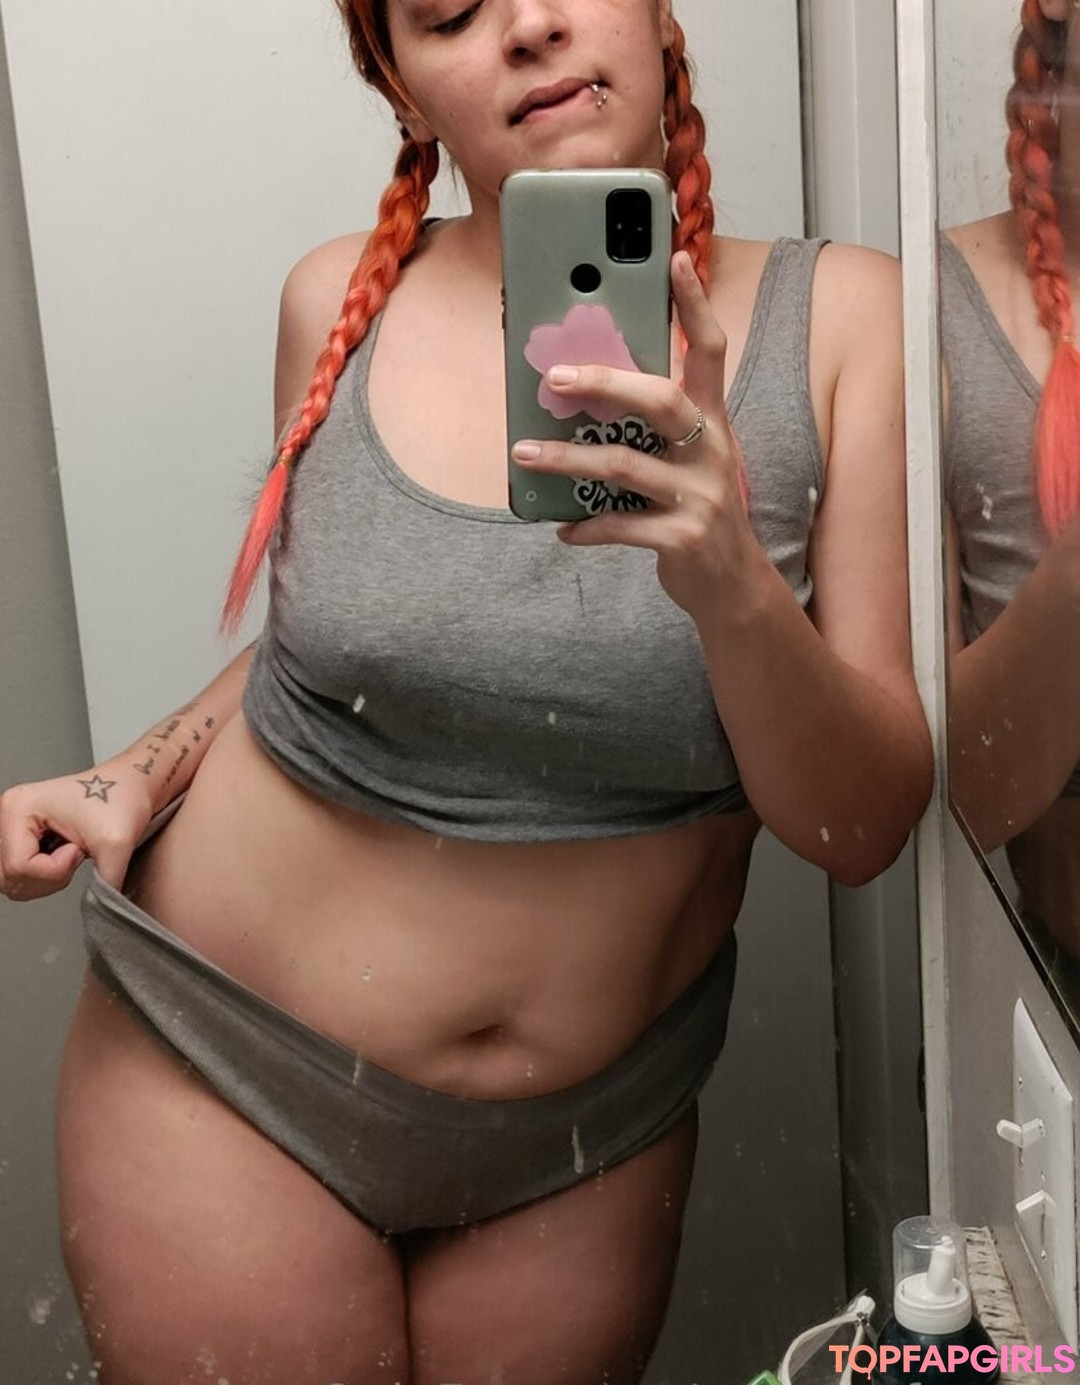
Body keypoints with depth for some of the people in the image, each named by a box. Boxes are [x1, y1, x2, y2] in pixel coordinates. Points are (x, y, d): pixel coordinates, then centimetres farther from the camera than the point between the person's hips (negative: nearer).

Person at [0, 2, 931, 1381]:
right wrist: (139, 775, -4)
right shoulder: (343, 301, -7)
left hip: (592, 1134, 0)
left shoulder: (835, 317, -11)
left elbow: (863, 827, -12)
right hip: (227, 1061, 0)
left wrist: (733, 587, -29)